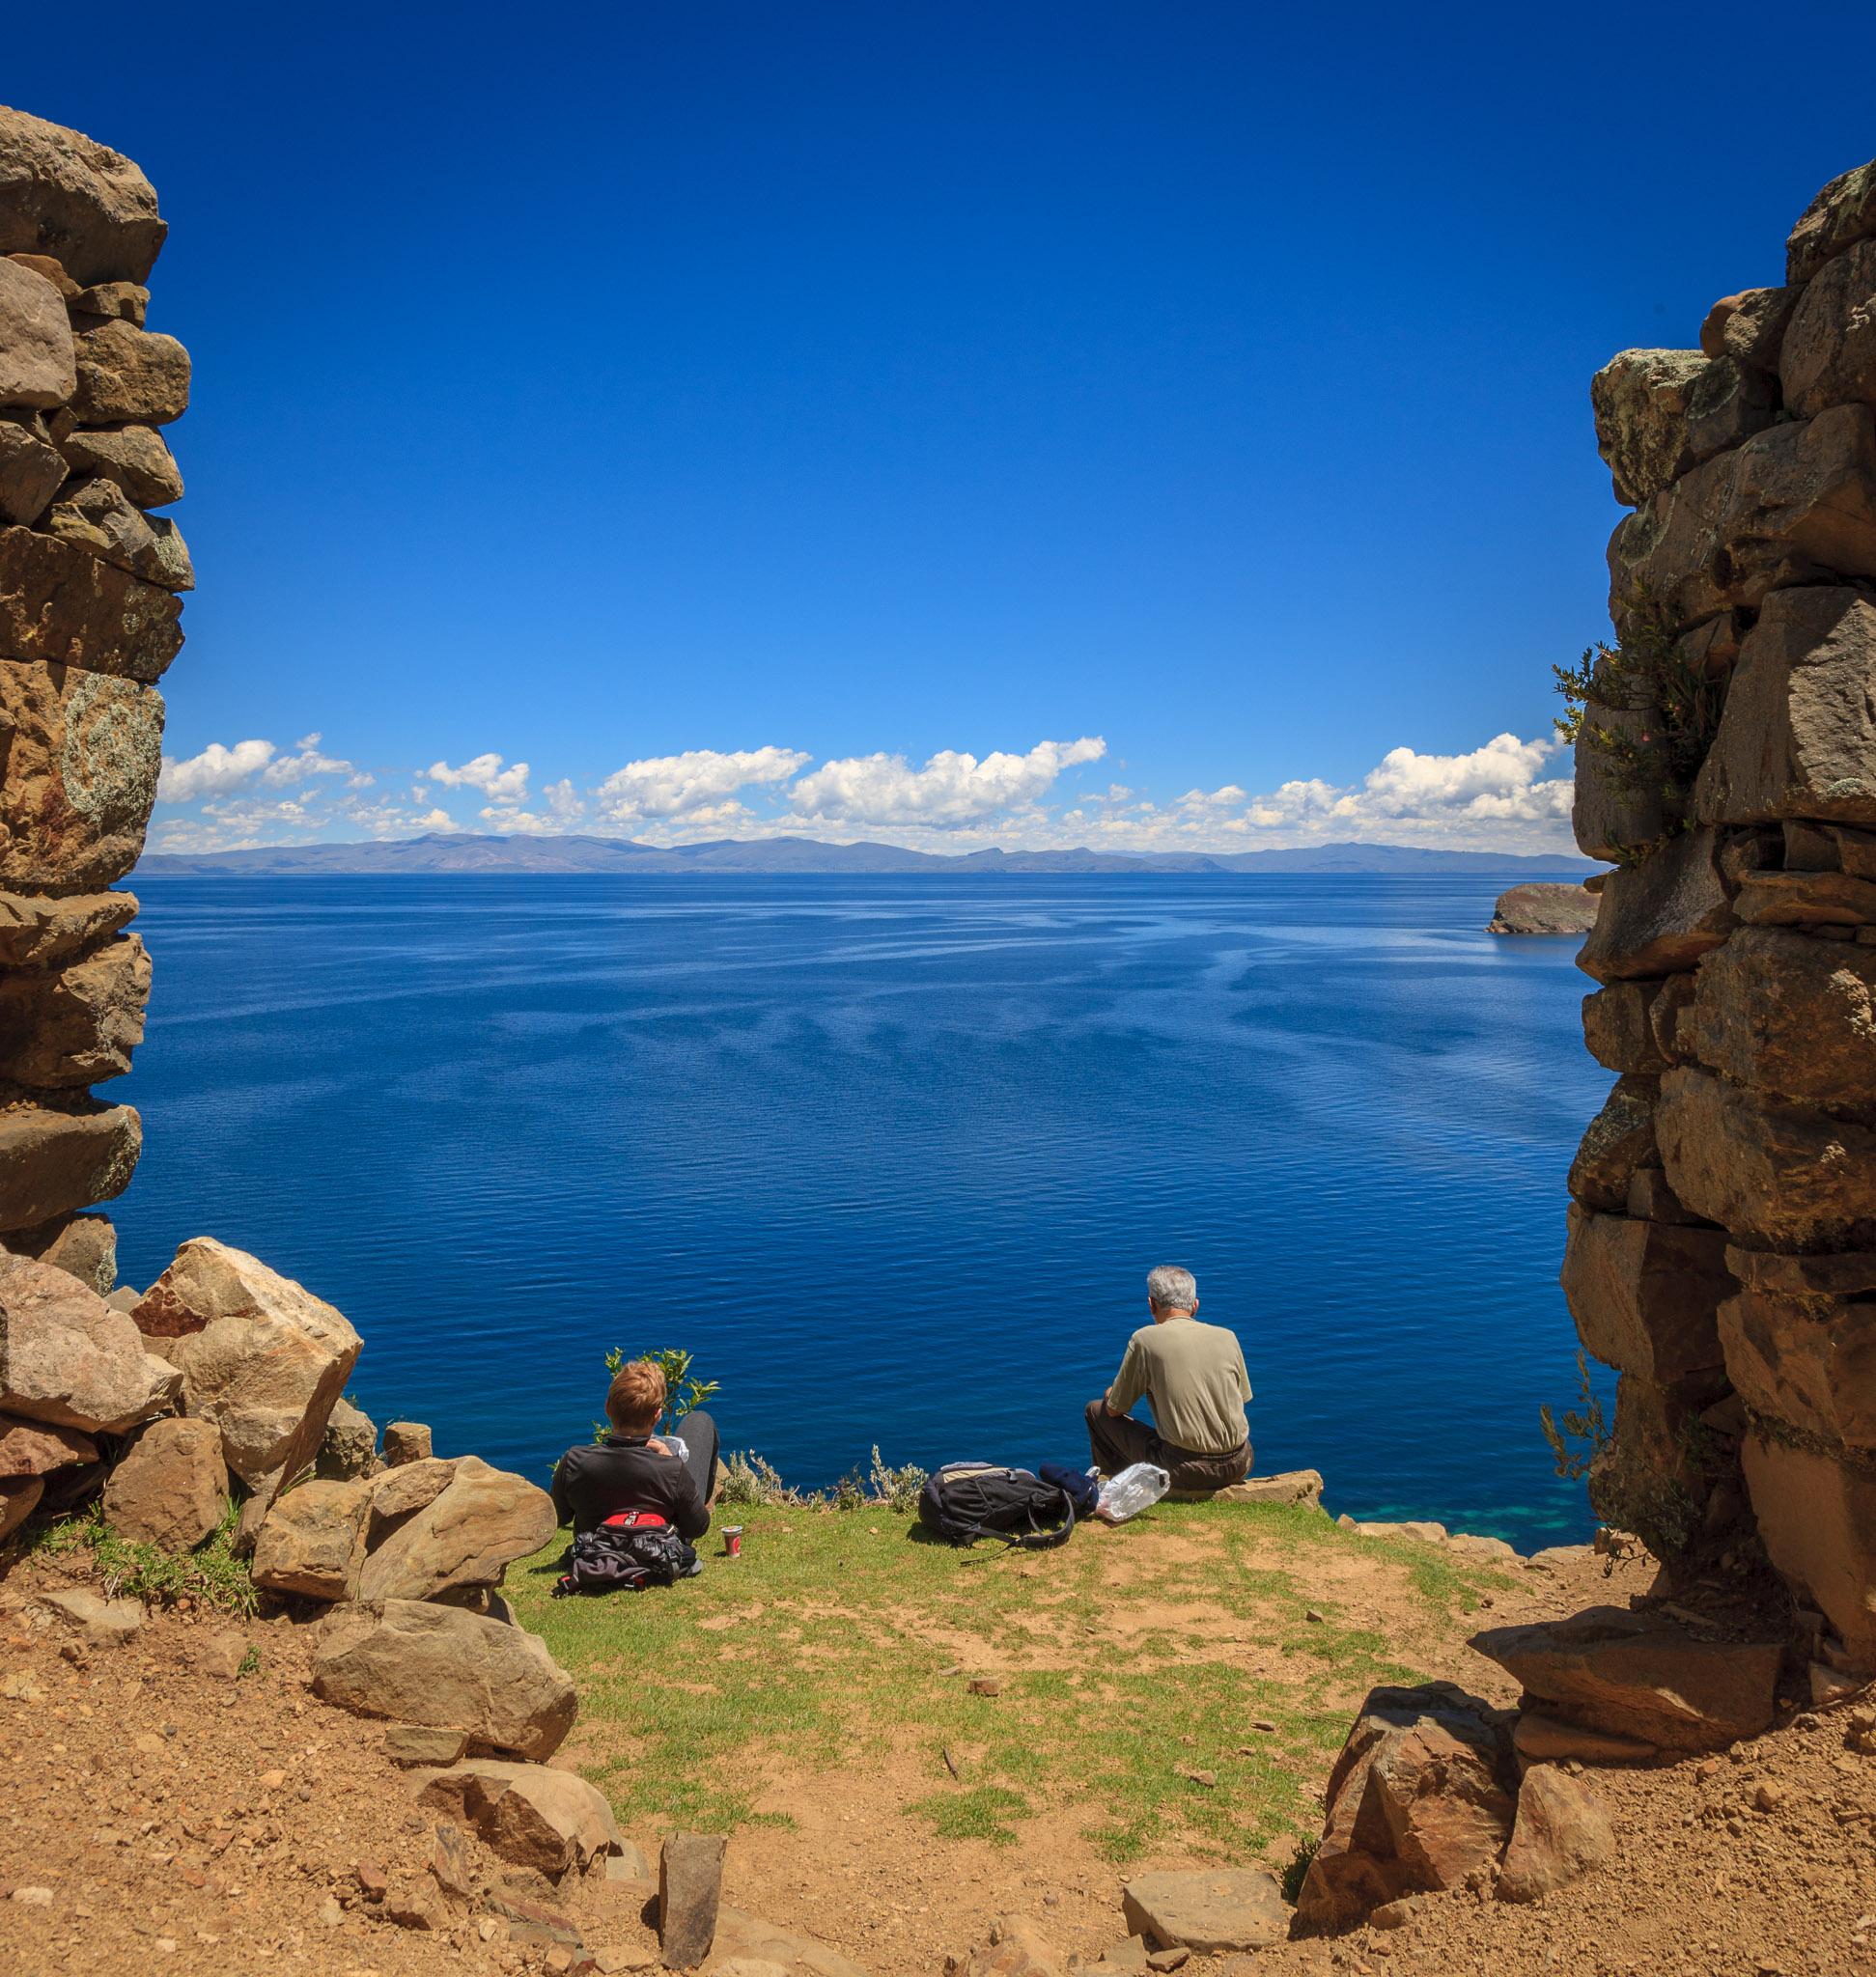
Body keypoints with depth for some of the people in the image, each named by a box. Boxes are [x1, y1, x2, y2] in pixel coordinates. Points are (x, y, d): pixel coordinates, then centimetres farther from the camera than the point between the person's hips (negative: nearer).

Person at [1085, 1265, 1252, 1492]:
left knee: (1096, 1410, 16)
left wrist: (1110, 1394, 28)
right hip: (1238, 1466, 4)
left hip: (1185, 1470, -4)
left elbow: (1114, 1409, 4)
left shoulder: (1145, 1339, -6)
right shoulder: (1227, 1337, 4)